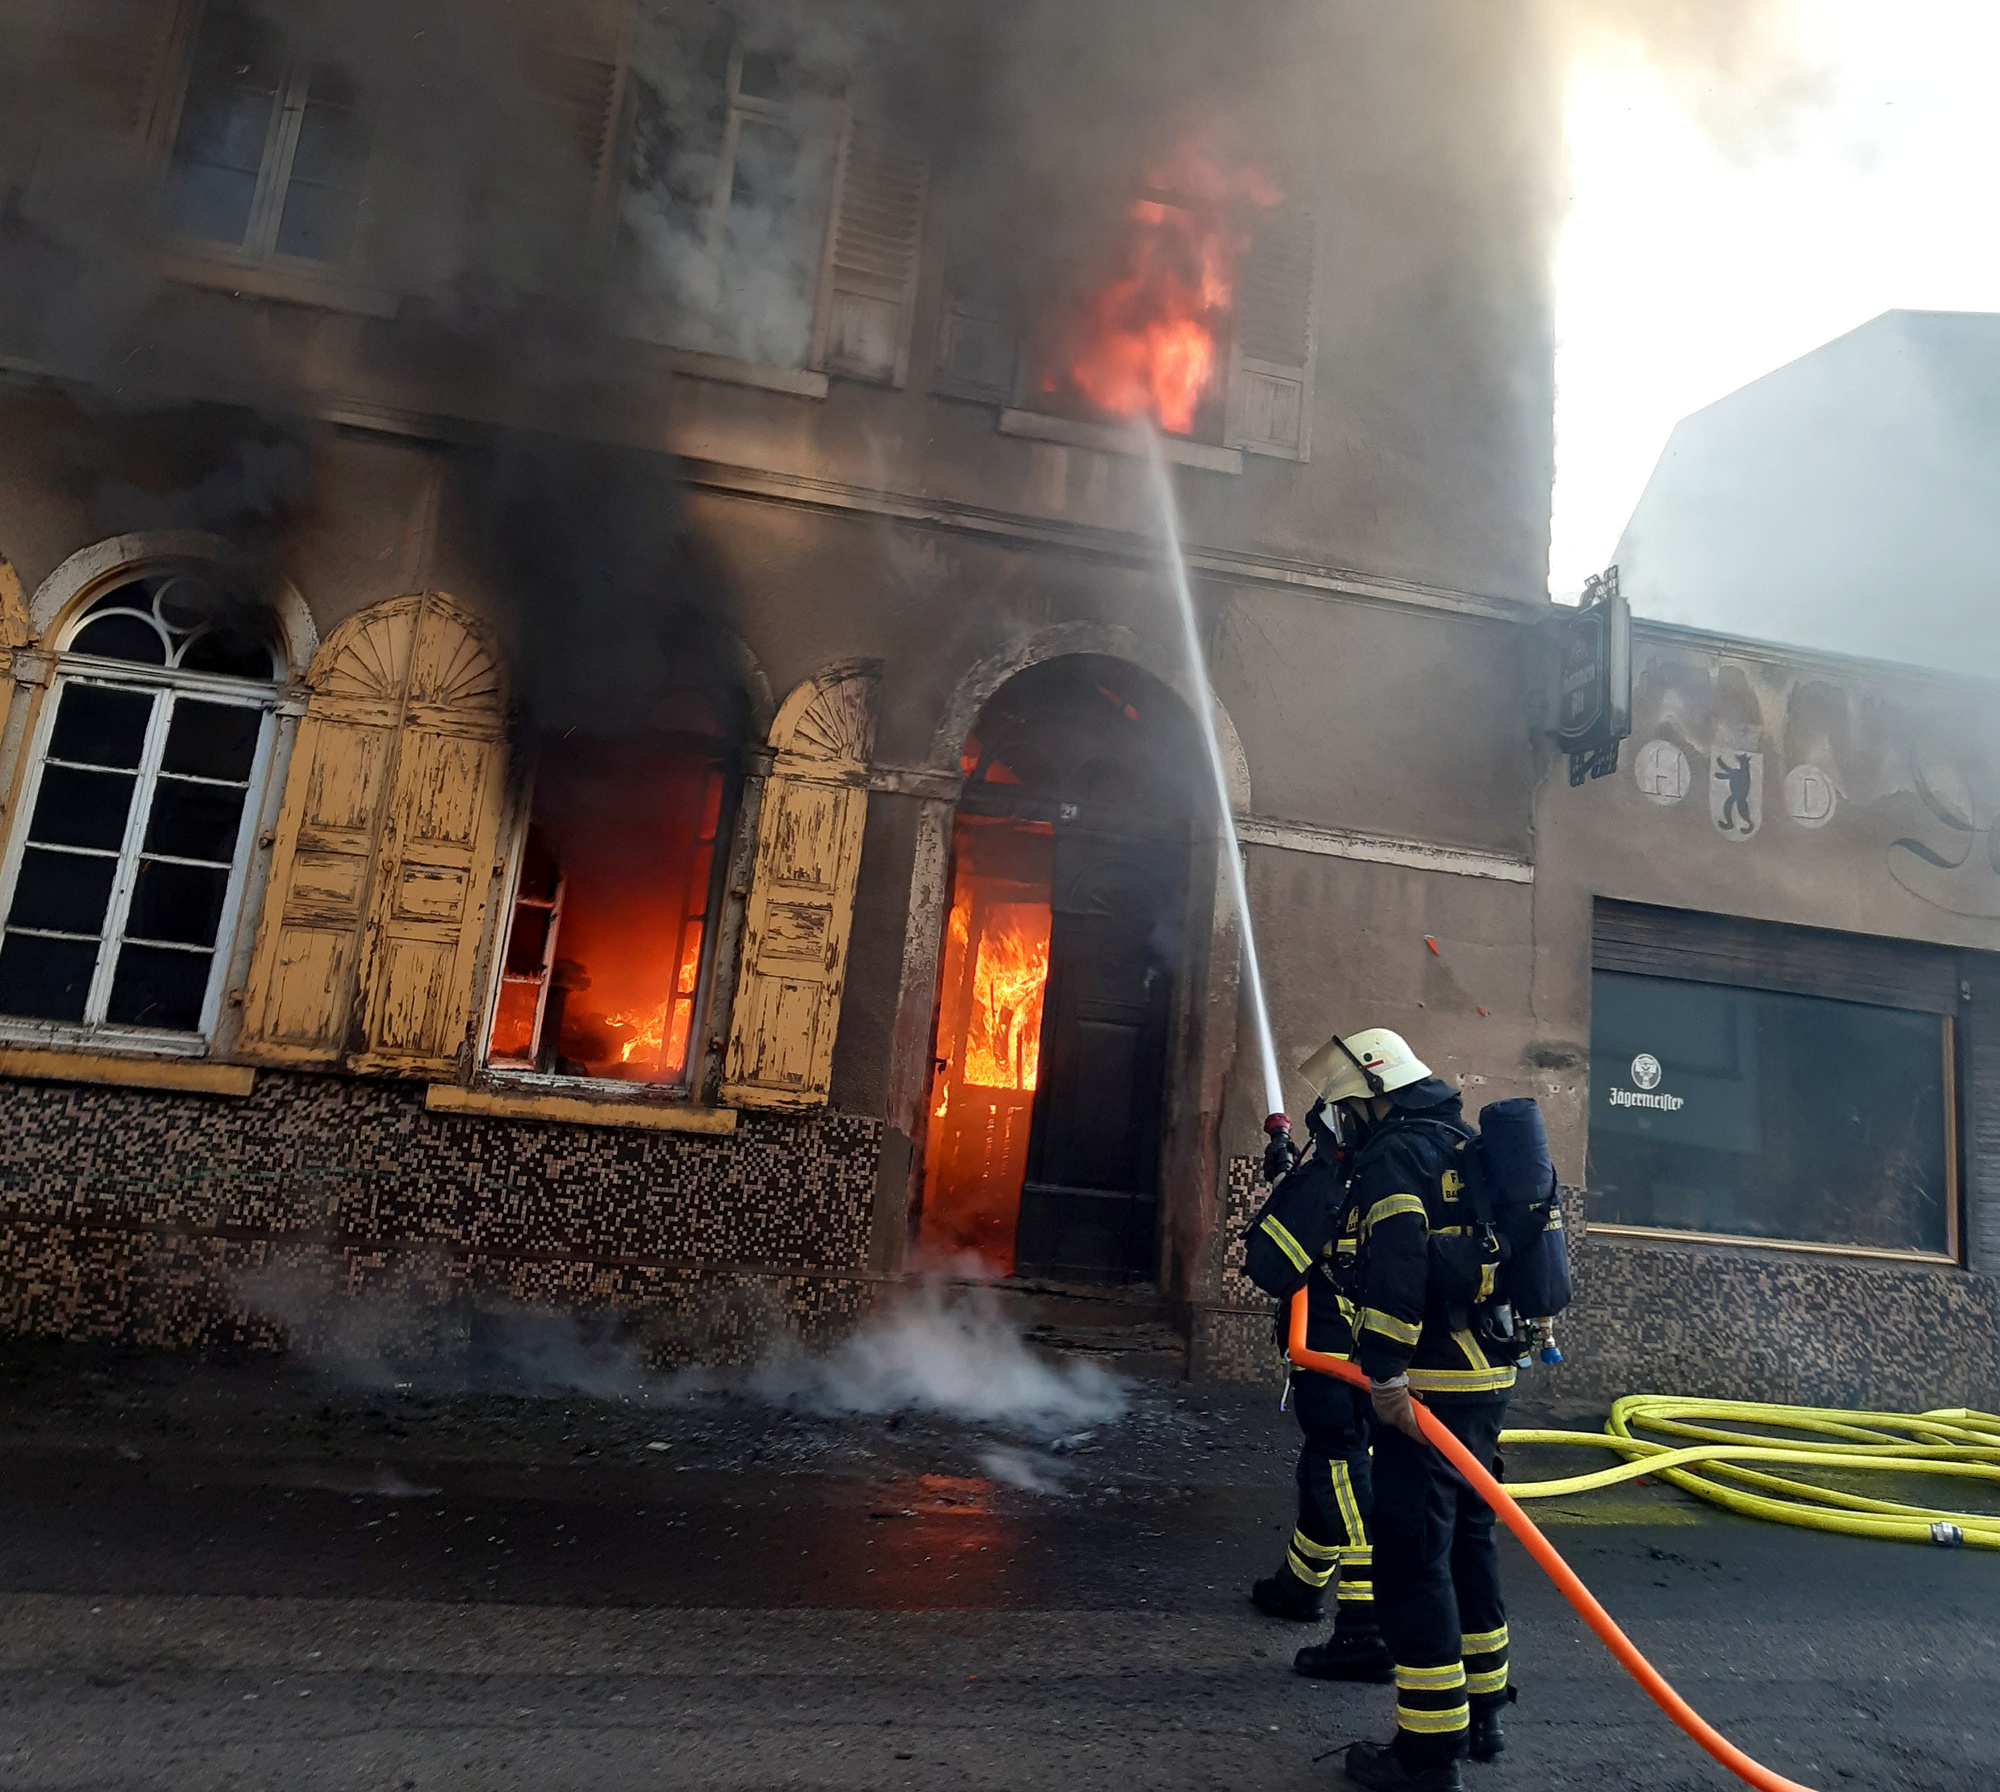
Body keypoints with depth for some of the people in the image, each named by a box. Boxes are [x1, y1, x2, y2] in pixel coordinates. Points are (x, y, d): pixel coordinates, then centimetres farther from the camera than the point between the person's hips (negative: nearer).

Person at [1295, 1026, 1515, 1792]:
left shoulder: (1396, 1155, -12)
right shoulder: (1465, 1147, 18)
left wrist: (1385, 1375, -26)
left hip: (1429, 1386, -10)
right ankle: (1481, 1710, 33)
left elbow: (1394, 1266, -26)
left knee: (1410, 1552, -3)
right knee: (1465, 1537, 20)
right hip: (1487, 1376, 10)